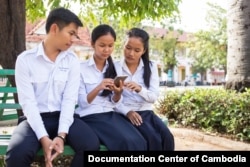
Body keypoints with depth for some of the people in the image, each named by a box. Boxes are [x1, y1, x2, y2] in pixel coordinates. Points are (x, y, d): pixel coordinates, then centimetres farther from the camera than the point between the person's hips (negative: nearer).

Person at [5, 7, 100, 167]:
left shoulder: (72, 60, 5)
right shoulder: (25, 59, -3)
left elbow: (69, 99, -4)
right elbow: (28, 102, -10)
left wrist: (61, 135, -18)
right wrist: (44, 138, -22)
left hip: (63, 116, 2)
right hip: (35, 118, -2)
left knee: (91, 145, -25)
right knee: (17, 153, -31)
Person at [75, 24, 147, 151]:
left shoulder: (114, 68, 14)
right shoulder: (81, 68, 1)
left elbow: (114, 102, 11)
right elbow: (82, 102, -5)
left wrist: (118, 93, -12)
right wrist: (98, 88, -22)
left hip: (111, 114, 4)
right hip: (90, 116, -4)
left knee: (138, 141, -25)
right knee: (125, 142, -29)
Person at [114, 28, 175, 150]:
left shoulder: (151, 66, 9)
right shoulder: (114, 67, 2)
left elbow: (154, 97, -1)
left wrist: (140, 89, -21)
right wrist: (127, 112, -20)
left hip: (146, 112, 3)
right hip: (126, 114, -3)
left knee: (167, 137, -25)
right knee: (154, 139, -28)